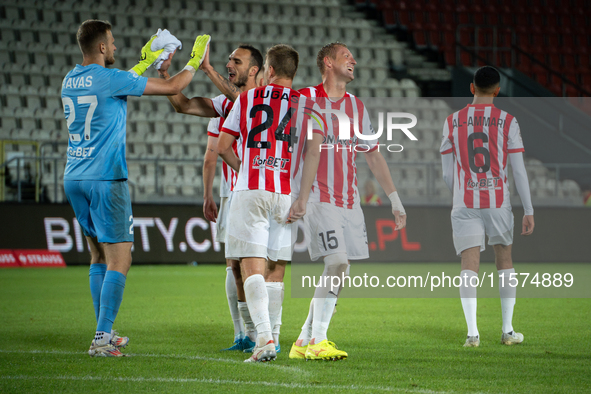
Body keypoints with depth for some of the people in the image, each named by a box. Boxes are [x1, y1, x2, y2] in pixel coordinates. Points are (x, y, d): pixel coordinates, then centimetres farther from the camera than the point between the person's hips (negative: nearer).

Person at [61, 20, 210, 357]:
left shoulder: (70, 80, 10)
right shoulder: (109, 78, -12)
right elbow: (172, 88, -6)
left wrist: (146, 62, 39)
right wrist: (195, 62, 12)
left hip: (74, 178, 8)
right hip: (106, 180, -8)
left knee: (99, 256, 17)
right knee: (119, 261, -5)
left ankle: (105, 333, 21)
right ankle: (102, 339, -12)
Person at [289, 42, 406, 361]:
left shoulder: (356, 106, 16)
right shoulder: (305, 99, -2)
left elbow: (373, 155, 21)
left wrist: (395, 200, 17)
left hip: (349, 200, 6)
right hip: (318, 198, -6)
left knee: (339, 271, 2)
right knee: (337, 264, -18)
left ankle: (304, 342, 11)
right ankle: (317, 342, -11)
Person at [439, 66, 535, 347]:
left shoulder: (452, 122, 3)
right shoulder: (507, 122, -1)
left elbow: (447, 173, 7)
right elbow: (519, 171, -3)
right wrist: (529, 211, 2)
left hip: (464, 204, 0)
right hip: (498, 200, 0)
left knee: (469, 266, -3)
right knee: (504, 261, 15)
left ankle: (472, 332, -16)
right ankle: (508, 330, 16)